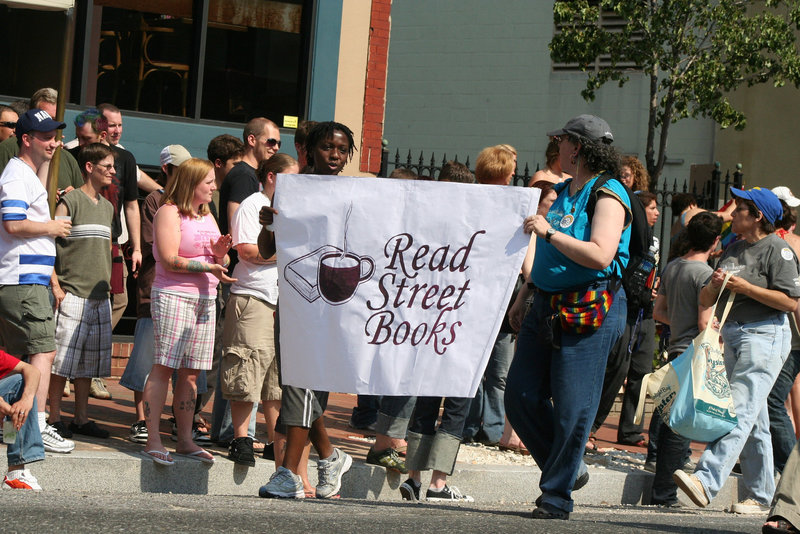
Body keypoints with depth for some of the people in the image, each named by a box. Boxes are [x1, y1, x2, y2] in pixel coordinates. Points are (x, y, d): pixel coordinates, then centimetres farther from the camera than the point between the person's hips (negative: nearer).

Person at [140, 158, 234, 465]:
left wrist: (221, 253, -3)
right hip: (173, 296, -7)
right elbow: (170, 260, -13)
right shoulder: (169, 213, -4)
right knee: (163, 367, -9)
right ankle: (153, 440, -11)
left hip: (205, 299, 7)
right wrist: (209, 267, -17)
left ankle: (185, 440, 9)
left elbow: (223, 263, 19)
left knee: (191, 372, 6)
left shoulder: (207, 216, 20)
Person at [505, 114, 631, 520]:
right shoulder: (564, 193, 18)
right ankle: (569, 469, 20)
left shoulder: (608, 196, -10)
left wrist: (549, 232, -20)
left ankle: (557, 497, 4)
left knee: (572, 408, -6)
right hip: (548, 308, 9)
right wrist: (524, 297, 24)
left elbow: (600, 256, -23)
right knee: (520, 395, 5)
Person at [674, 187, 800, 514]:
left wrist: (745, 287, -16)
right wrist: (714, 285, -4)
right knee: (754, 421, 10)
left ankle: (706, 482, -32)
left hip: (764, 336, -9)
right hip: (732, 336, 9)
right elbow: (705, 300, 18)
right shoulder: (732, 250, 18)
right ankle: (760, 496, 14)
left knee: (740, 412, -18)